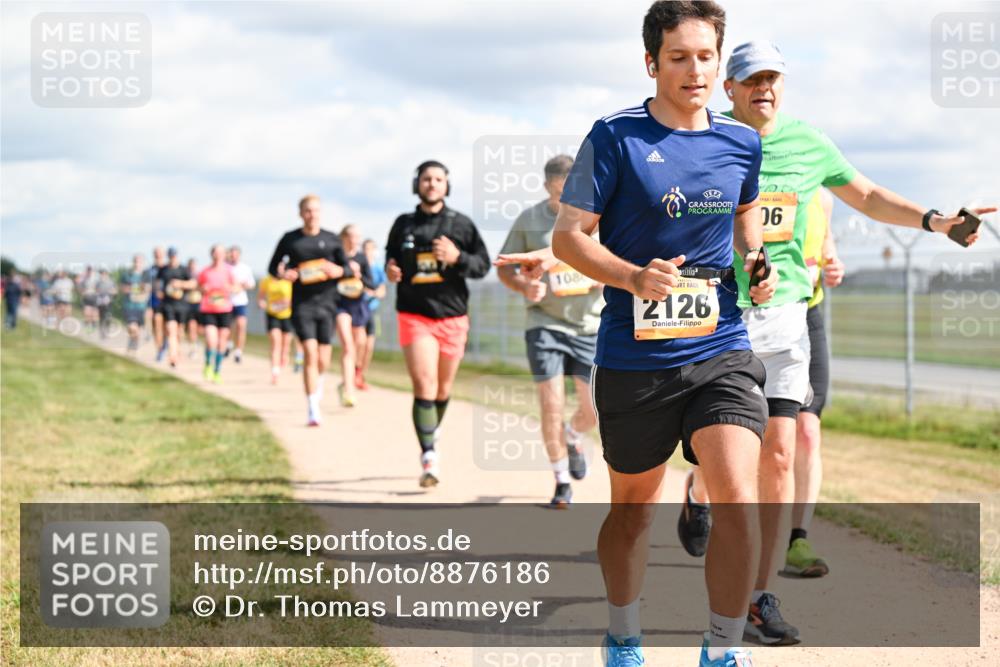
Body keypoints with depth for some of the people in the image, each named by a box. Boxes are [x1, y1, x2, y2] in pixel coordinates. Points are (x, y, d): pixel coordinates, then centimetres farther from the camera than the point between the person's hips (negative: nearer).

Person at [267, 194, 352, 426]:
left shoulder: (331, 239, 6)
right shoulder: (290, 239, 4)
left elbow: (348, 269, 11)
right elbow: (272, 267, 13)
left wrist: (338, 271, -12)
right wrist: (282, 275, -9)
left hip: (326, 303, 2)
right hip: (302, 304, -2)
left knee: (323, 360, 5)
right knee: (310, 353, -16)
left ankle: (319, 381, 42)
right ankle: (312, 410, -13)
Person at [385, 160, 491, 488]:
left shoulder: (461, 224, 3)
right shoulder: (403, 224, 6)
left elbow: (483, 264, 3)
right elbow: (391, 255, 20)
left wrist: (457, 258, -16)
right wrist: (390, 270, -3)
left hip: (452, 316, 1)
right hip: (414, 316, -1)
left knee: (443, 389, 14)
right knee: (424, 386, -15)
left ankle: (431, 433, 41)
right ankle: (429, 458, -18)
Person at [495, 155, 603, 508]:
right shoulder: (529, 220, 0)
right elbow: (505, 267, 7)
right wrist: (524, 286, -13)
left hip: (591, 324, 1)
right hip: (545, 323, -1)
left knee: (596, 408, 3)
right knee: (551, 404, -8)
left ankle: (572, 437, 39)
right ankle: (562, 482, 7)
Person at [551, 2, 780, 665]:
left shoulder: (742, 142, 6)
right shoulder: (615, 137, -7)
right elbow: (568, 235, -6)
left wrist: (757, 262, 6)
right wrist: (634, 278, -22)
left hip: (723, 350, 2)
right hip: (635, 357, -2)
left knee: (738, 499, -15)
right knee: (634, 506, 14)